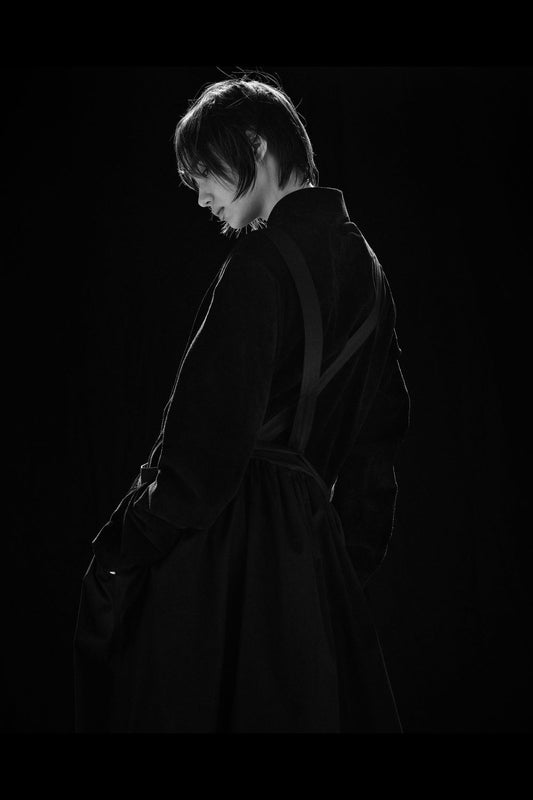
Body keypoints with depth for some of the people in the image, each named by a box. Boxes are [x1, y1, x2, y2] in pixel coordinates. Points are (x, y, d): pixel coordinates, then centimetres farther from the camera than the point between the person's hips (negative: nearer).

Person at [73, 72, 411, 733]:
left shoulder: (262, 262, -17)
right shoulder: (361, 264, 8)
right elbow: (382, 426, 14)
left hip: (226, 544, -8)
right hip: (313, 537, 8)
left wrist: (122, 555, -15)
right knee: (317, 704, 16)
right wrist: (354, 549, 20)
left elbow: (209, 435, -21)